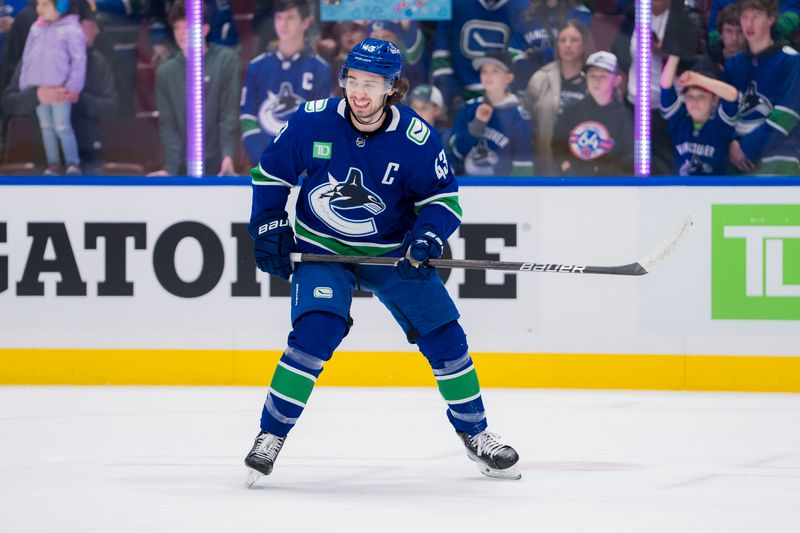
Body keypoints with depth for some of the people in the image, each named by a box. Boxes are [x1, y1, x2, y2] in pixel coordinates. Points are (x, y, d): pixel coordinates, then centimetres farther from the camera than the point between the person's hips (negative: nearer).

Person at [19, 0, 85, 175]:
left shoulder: (71, 29, -8)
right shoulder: (36, 29, 9)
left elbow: (78, 60, -9)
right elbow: (27, 57, 15)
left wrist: (74, 87, -13)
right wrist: (25, 85, 11)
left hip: (60, 89, -6)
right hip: (38, 89, 6)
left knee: (62, 127, -8)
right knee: (46, 127, 10)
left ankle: (73, 164, 1)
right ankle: (53, 164, 18)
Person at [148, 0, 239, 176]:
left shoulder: (225, 60, -2)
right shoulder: (165, 72, 6)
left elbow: (229, 113, -7)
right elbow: (168, 124, 3)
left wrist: (228, 155, -20)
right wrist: (170, 168, -9)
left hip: (217, 167, -3)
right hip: (183, 169, 3)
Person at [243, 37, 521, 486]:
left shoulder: (416, 138, -19)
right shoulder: (312, 122, -16)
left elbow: (445, 197, -8)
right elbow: (270, 174, -1)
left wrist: (426, 236, -26)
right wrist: (270, 231, -5)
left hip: (393, 251, 1)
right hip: (321, 248, -1)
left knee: (444, 336, -1)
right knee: (315, 332, -23)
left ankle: (475, 434, 19)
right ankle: (271, 435, -10)